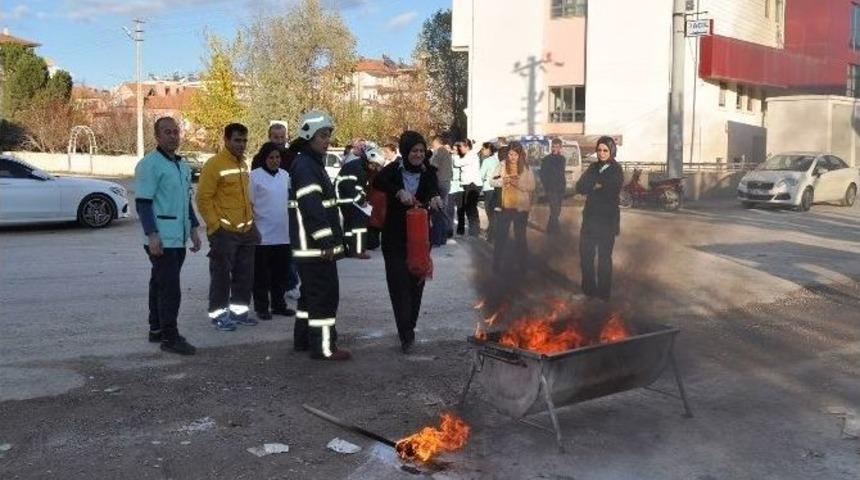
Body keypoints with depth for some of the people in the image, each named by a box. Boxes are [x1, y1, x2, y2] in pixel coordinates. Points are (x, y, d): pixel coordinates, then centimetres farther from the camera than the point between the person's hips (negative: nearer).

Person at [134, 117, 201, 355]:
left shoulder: (182, 165, 15)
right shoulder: (149, 164, -10)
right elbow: (143, 203, -15)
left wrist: (193, 228, 17)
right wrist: (152, 235, -22)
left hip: (179, 238, 8)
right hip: (161, 239, -8)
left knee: (160, 284, 15)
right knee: (170, 288, -9)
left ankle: (157, 329, 23)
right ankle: (169, 336, -4)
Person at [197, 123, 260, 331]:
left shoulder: (243, 164, 12)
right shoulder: (214, 164, -12)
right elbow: (203, 199, -14)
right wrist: (215, 225, -16)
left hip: (246, 230, 8)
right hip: (224, 232, -8)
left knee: (245, 274, 13)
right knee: (221, 274, 1)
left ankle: (239, 310, 25)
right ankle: (218, 314, 10)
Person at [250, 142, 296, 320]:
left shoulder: (284, 175, 10)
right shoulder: (255, 176, -6)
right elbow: (249, 204, -6)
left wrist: (292, 227, 17)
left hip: (283, 234, 5)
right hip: (263, 234, -5)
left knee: (281, 272, 12)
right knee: (262, 274, 2)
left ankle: (278, 304, 23)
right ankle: (261, 307, 11)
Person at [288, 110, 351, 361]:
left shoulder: (313, 163, 20)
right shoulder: (305, 165, -14)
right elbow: (312, 206, -23)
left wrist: (334, 239, 23)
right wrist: (326, 241, -24)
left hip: (310, 246, 11)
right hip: (315, 245, -11)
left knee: (311, 291, 17)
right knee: (325, 293, -7)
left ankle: (303, 338, 27)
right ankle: (323, 347, -3)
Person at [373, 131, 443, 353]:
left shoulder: (428, 171, 2)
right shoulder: (394, 170, -2)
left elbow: (434, 186, -19)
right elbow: (378, 181, -23)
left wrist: (434, 197, -42)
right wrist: (399, 192, -39)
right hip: (395, 237, -2)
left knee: (416, 281, 7)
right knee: (399, 282, -8)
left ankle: (408, 328, 22)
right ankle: (406, 333, -7)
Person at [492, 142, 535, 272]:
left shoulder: (526, 167, -2)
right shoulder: (502, 165, -1)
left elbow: (532, 186, -5)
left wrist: (518, 183, -21)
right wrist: (502, 180, -21)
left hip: (521, 206, 0)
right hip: (504, 205, 0)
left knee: (520, 236, 12)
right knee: (501, 235, 4)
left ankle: (522, 264, 23)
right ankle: (498, 263, 15)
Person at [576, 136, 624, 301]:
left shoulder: (616, 171, -7)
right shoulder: (593, 167, 7)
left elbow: (610, 193, -20)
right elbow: (579, 187, -4)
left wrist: (591, 188, -10)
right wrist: (596, 186, -19)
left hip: (607, 221, -4)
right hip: (590, 219, 4)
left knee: (604, 257, 6)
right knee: (585, 255, 8)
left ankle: (603, 293, 18)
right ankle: (588, 288, 24)